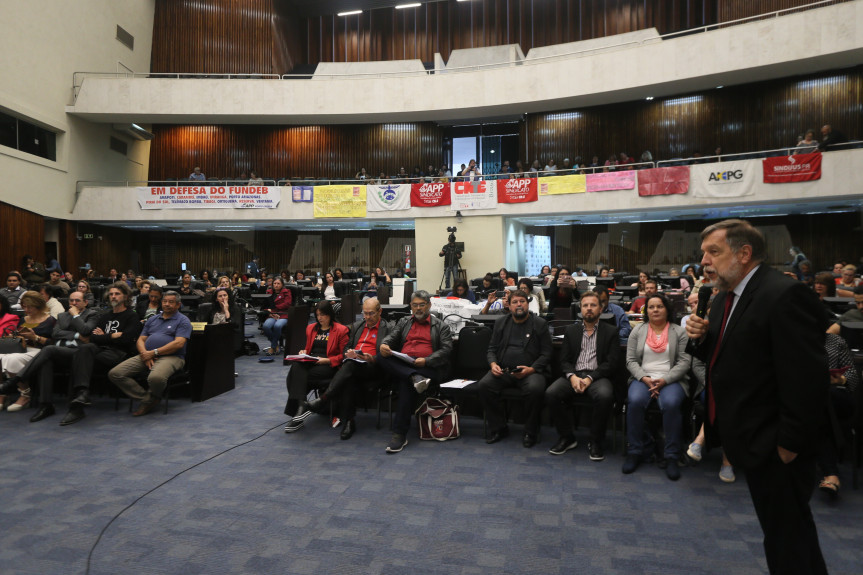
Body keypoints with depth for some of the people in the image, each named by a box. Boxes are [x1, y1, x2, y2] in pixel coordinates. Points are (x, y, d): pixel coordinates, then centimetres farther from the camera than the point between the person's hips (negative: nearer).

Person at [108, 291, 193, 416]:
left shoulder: (183, 320, 5)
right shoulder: (152, 320, 25)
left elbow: (179, 343, -9)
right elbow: (140, 340, 18)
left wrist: (154, 352, -12)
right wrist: (145, 354, -4)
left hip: (171, 357, -6)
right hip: (147, 355, 6)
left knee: (156, 378, -38)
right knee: (114, 374, -12)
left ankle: (150, 399, -3)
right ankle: (145, 397, -7)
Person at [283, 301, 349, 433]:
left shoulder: (341, 330, 4)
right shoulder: (311, 328, 22)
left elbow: (343, 355, 0)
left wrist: (326, 360, -12)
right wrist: (303, 352, 9)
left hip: (328, 366, -5)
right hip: (309, 362, 5)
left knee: (296, 375, -29)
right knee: (296, 366, -31)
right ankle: (301, 406, -37)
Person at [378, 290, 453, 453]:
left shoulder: (441, 326, 15)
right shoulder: (403, 322, 27)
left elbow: (446, 349, 2)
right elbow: (392, 337, 12)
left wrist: (426, 360, -15)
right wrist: (384, 345, -14)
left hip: (427, 367, -4)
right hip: (401, 366, 4)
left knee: (406, 384, -35)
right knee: (382, 358, -26)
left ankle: (399, 434, -33)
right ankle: (415, 378, -40)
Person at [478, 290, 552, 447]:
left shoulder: (540, 324, 7)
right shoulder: (501, 324, 17)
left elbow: (546, 354, 2)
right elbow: (492, 349, 17)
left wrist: (531, 369, -14)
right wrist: (493, 364, -5)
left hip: (531, 371, -3)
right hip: (503, 370, 3)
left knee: (535, 388, -35)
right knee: (484, 385, -24)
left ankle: (530, 432, -11)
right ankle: (498, 428, -5)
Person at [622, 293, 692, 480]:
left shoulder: (679, 332, 8)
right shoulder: (638, 330, 12)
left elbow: (684, 361, 0)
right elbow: (631, 360, 6)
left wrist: (665, 380, -14)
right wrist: (644, 378, -11)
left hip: (671, 379, -1)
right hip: (642, 378, 1)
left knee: (670, 404, -33)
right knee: (635, 401, -31)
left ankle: (671, 456, -19)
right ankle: (636, 451, -15)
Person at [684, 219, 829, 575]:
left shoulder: (784, 295, -21)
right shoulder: (726, 297, 8)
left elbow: (808, 380, -24)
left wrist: (789, 444, -20)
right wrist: (701, 338, -6)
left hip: (774, 447, -8)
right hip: (751, 439, 9)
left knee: (788, 535, 7)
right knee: (774, 528, 22)